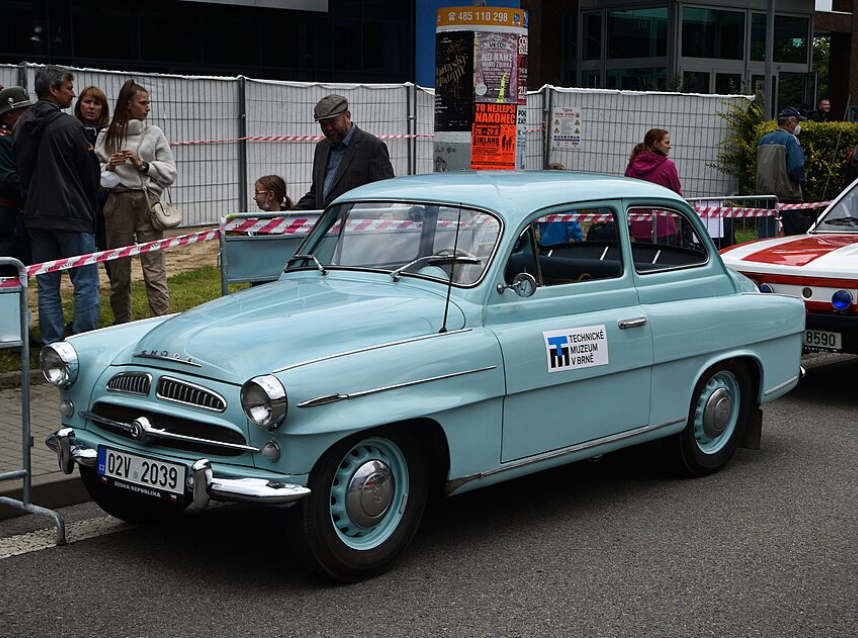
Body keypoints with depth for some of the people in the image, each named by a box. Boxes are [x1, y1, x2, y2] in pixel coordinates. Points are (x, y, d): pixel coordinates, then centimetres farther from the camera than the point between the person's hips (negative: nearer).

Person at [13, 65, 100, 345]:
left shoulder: (20, 126, 8)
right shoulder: (69, 125, -11)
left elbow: (20, 170, 13)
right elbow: (89, 173, -6)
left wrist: (31, 201, 18)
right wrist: (89, 205, 10)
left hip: (35, 216, 7)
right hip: (72, 216, -7)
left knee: (47, 286, 11)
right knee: (85, 284, -1)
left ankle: (51, 346, 13)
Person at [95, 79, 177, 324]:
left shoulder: (154, 133, 8)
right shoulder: (106, 136, 9)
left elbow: (170, 173, 4)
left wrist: (143, 165, -7)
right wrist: (108, 166, -9)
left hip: (148, 202, -1)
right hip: (118, 203, 1)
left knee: (154, 269, -7)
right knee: (119, 270, 6)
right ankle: (122, 324, 17)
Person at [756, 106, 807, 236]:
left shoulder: (764, 139, 11)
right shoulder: (790, 140, -11)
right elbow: (796, 168, -17)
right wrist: (803, 179, 1)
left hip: (764, 193, 6)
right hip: (786, 195, -6)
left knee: (765, 236, 7)